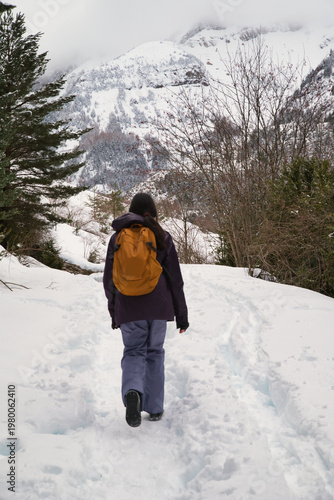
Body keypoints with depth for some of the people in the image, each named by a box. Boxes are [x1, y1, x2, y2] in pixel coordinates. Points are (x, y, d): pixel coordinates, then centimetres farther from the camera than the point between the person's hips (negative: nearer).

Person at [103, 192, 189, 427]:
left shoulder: (118, 237, 3)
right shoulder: (163, 237, 1)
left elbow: (109, 279, 5)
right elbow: (175, 279, 0)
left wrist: (114, 312, 16)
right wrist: (181, 314, 7)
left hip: (128, 306, 0)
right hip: (158, 306, 0)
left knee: (133, 352, 8)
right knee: (155, 353, 14)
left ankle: (132, 392, -22)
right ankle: (155, 408, 18)